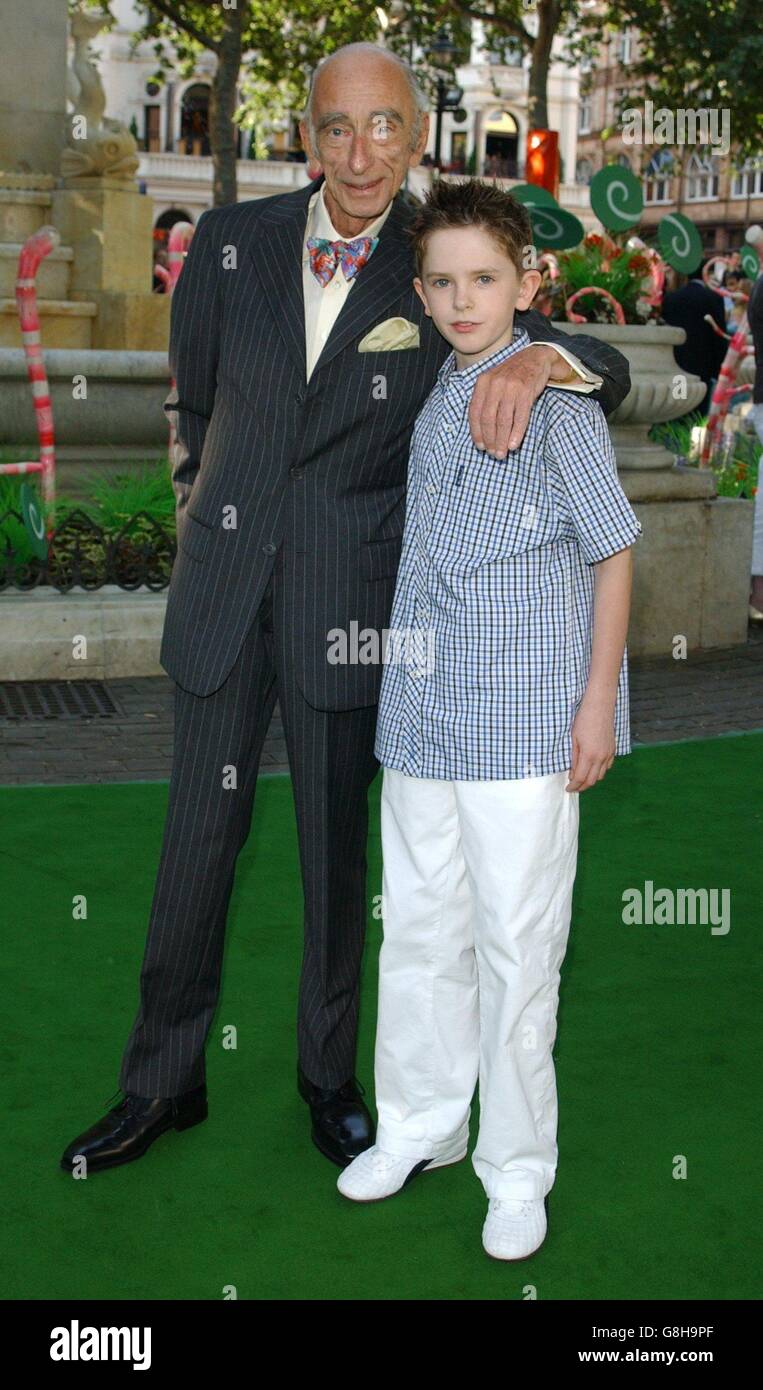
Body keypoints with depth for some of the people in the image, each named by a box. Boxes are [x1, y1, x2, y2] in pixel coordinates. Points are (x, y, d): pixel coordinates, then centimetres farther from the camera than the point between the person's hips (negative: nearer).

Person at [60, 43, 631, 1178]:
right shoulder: (231, 244, 0)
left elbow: (609, 373, -7)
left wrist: (535, 357, -28)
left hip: (349, 603, -1)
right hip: (223, 589, 2)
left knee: (337, 848, 9)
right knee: (197, 839, 9)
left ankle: (329, 1076, 30)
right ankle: (164, 1084, 26)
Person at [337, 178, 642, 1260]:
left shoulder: (557, 399, -6)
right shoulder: (433, 402, 11)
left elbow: (614, 551, -5)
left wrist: (600, 697, -9)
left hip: (524, 723, -6)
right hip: (422, 717, 6)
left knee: (516, 948, 1)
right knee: (420, 929, 15)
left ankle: (517, 1168, 16)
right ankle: (421, 1125, 33)